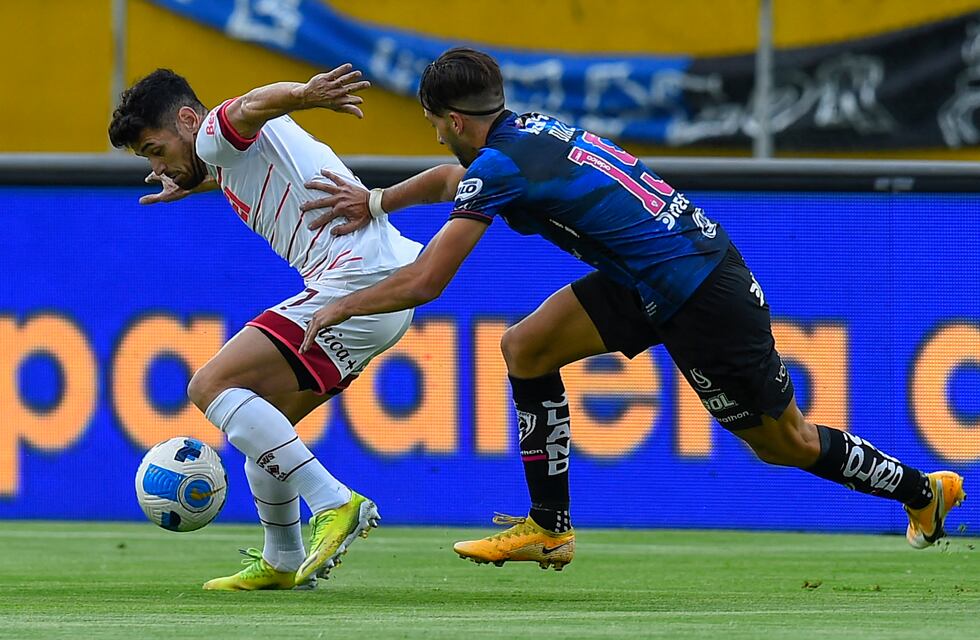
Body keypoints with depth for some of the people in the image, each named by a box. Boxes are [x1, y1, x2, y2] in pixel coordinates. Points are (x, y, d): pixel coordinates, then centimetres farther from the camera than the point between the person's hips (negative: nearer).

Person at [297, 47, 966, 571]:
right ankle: (549, 527, 7)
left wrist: (341, 308, -5)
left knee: (784, 442, 4)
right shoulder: (529, 131, 9)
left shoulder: (500, 165, -18)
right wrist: (376, 201, 22)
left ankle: (922, 489, 23)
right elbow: (455, 177, 32)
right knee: (526, 348, 4)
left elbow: (423, 283, -18)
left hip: (701, 294, -9)